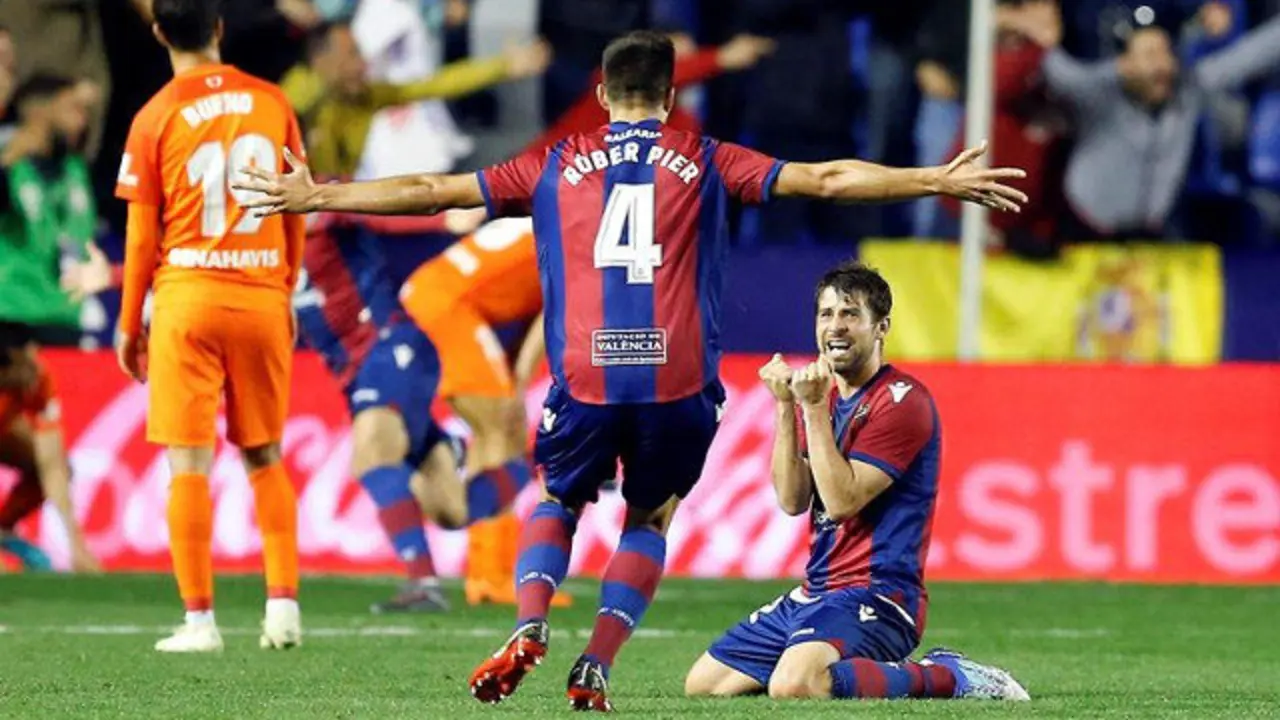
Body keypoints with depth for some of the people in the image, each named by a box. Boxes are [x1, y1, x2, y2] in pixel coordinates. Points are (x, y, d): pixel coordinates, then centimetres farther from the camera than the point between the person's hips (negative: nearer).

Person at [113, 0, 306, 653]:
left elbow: (142, 234, -1)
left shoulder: (156, 117, -4)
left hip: (188, 297, -3)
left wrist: (130, 323, 9)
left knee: (188, 463, 0)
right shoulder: (272, 103, 3)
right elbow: (295, 211, 10)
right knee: (265, 458, 15)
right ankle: (283, 604, 7)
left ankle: (199, 619, -3)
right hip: (263, 297, 3)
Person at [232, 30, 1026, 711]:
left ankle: (530, 626, -5)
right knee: (649, 519, 20)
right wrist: (940, 181, 18)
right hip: (678, 378, 0)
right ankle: (596, 668, 5)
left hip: (586, 376, 0)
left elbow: (428, 191, 15)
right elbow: (827, 179, 11)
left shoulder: (556, 166, 14)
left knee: (558, 502, 22)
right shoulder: (705, 163, 12)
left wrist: (315, 196, 24)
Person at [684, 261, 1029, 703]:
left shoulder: (901, 401, -11)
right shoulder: (828, 395, 15)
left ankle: (945, 677, -15)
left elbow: (842, 500, -19)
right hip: (817, 592, 9)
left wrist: (814, 408, -18)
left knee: (793, 685, -36)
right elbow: (793, 500, 4)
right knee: (702, 684, 9)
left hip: (875, 595, -9)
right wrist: (786, 406, -4)